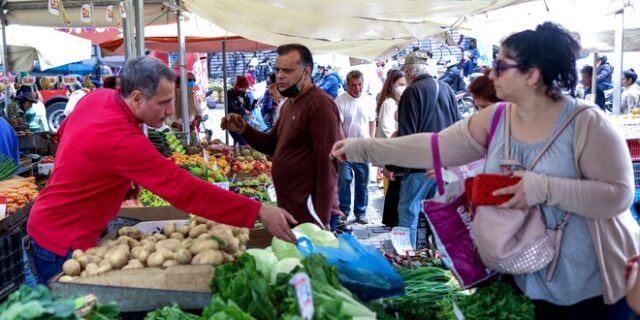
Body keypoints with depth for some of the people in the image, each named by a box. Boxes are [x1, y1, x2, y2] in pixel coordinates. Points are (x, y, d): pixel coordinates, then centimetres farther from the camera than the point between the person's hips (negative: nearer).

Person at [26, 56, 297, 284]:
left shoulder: (96, 98, -6)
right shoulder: (120, 138, -33)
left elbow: (64, 130, 16)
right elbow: (185, 190, -38)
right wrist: (258, 212, -38)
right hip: (63, 242, -9)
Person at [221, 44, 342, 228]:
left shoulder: (320, 106, -18)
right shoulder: (289, 104, 13)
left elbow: (327, 164, -22)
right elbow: (273, 144, 19)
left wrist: (322, 219, -23)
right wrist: (243, 130, 1)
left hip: (309, 214, -9)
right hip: (288, 209, 9)